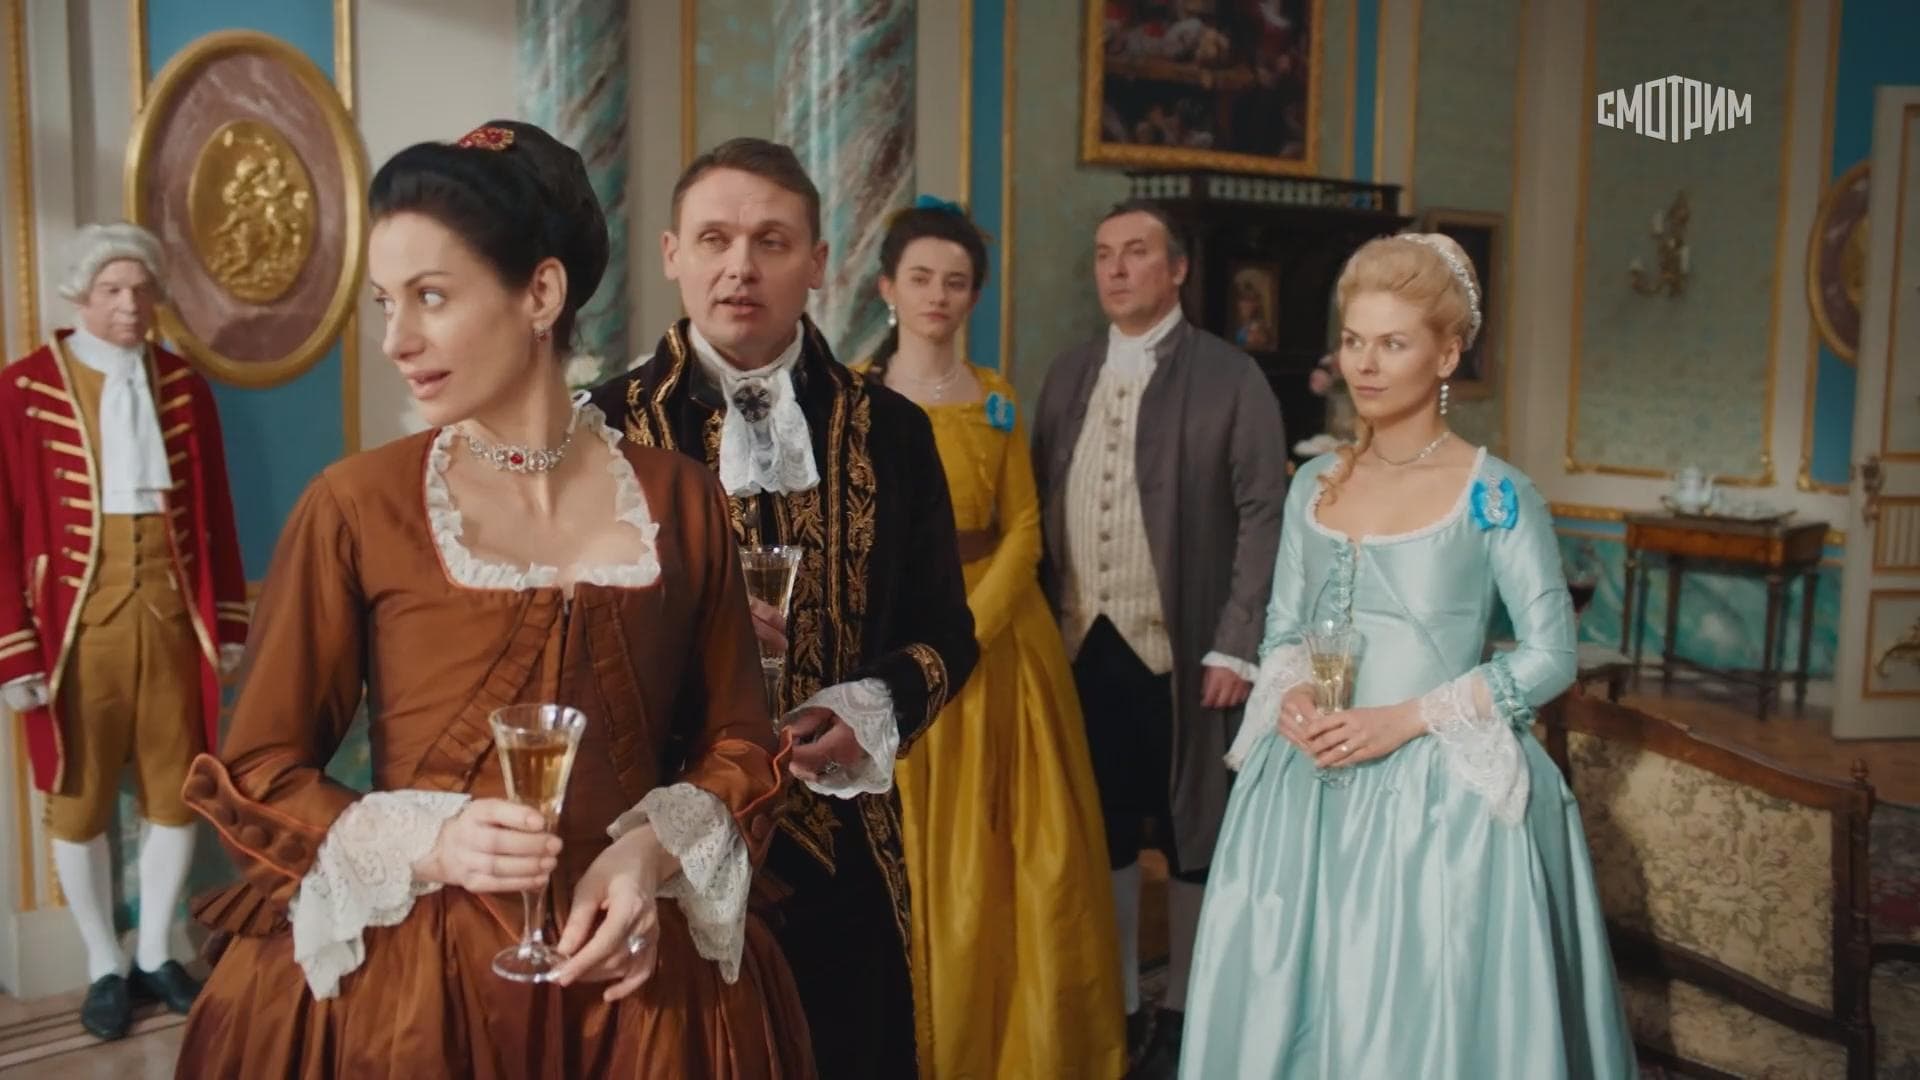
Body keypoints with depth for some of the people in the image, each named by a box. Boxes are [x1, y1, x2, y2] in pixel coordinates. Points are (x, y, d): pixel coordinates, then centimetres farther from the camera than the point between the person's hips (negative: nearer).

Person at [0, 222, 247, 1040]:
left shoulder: (183, 386, 4)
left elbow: (215, 514, 7)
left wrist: (228, 623, 7)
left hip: (171, 615, 3)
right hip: (78, 623, -3)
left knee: (176, 791, 11)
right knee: (79, 802, 9)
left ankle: (155, 956, 29)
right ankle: (105, 967, 27)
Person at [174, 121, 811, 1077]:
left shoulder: (677, 498, -2)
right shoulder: (355, 505, -7)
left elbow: (736, 742, 5)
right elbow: (254, 770, -1)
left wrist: (654, 852, -12)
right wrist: (425, 846, -16)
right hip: (412, 980, -1)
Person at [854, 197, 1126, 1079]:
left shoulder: (998, 400, 8)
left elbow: (1023, 528, 2)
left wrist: (967, 632, -12)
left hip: (1002, 638, 3)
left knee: (1032, 848, 6)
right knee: (915, 853, 4)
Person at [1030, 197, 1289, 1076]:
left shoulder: (1230, 377, -3)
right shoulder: (1068, 375, 11)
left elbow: (1263, 516, -8)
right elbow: (1041, 507, 10)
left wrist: (1235, 646, -13)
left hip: (1181, 649, -4)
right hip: (1083, 645, 4)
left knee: (1192, 835, 9)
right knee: (1103, 829, 14)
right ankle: (1119, 1005, 31)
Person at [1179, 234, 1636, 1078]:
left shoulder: (1494, 495, -8)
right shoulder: (1314, 483, 7)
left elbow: (1552, 655, -8)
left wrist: (1410, 717, -17)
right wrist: (1294, 696, -9)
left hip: (1439, 793, -4)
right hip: (1308, 787, 5)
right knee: (1290, 1008, 12)